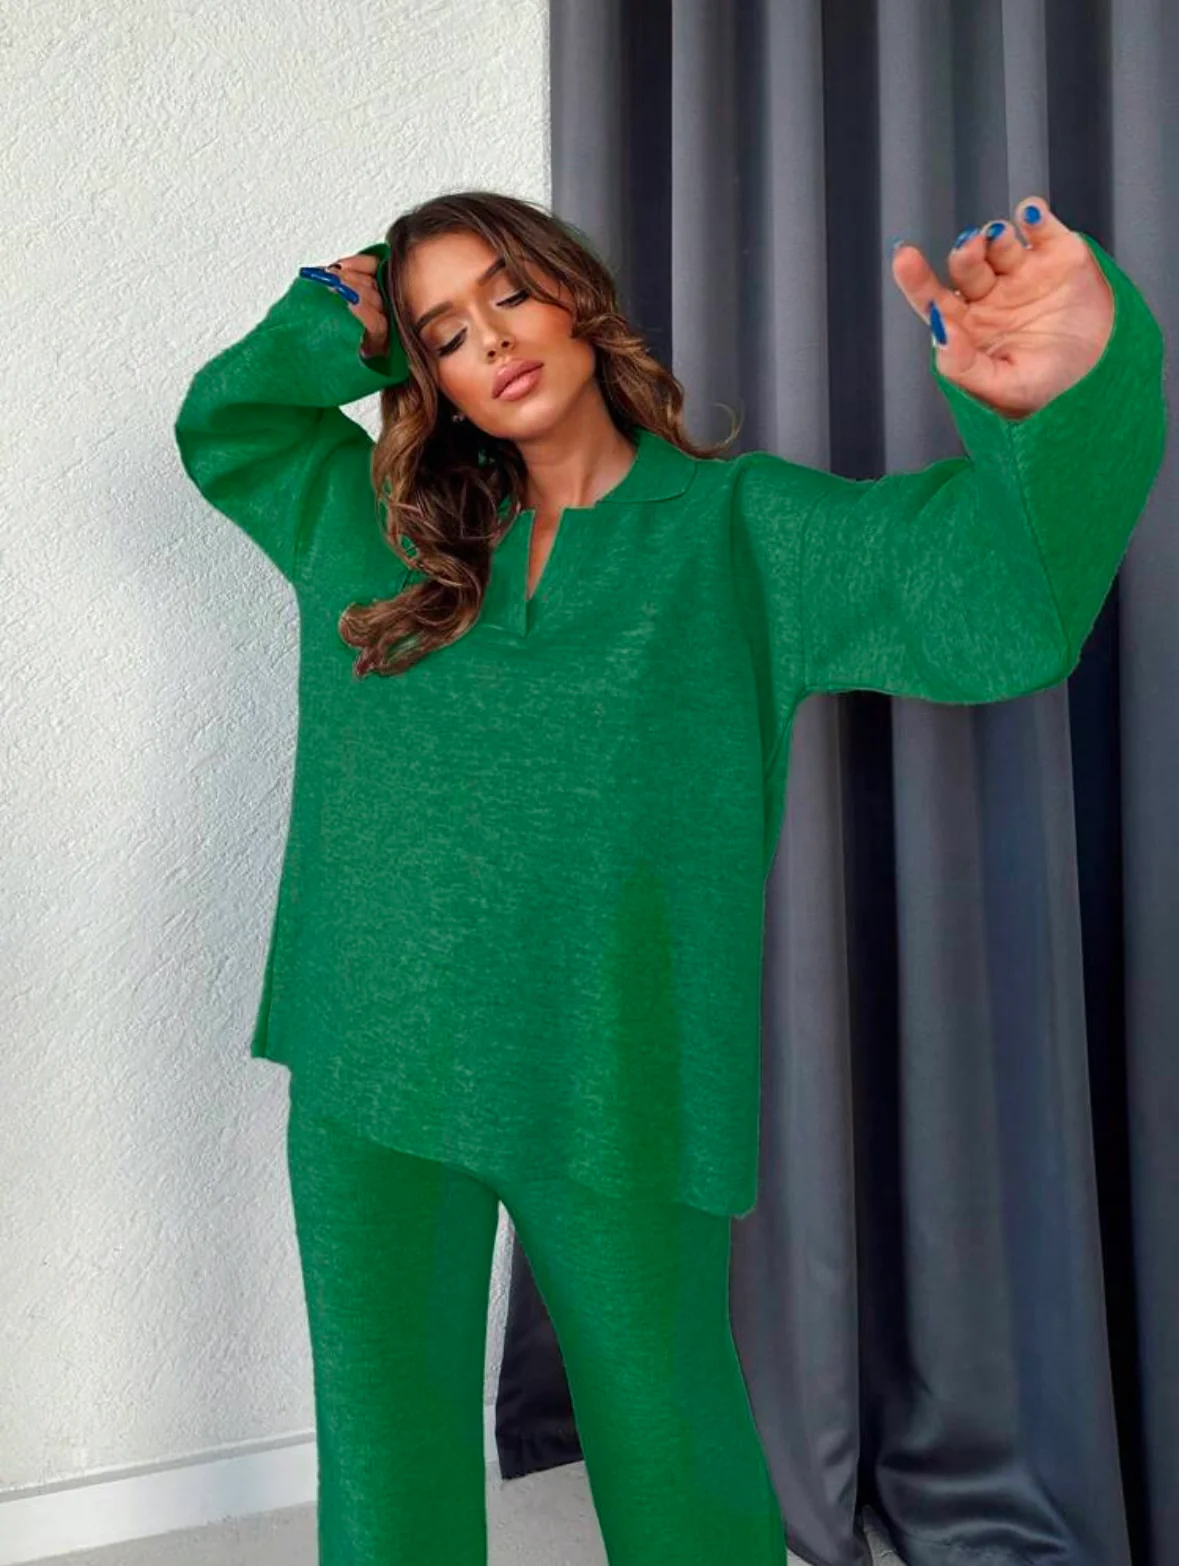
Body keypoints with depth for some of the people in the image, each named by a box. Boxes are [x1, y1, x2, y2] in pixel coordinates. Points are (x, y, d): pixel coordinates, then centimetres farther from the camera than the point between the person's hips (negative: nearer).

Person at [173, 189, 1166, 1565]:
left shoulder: (737, 525, -3)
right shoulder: (377, 521, 9)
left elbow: (999, 591, -16)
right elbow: (218, 421, 25)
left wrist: (1061, 398, -37)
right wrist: (344, 321, 9)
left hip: (616, 1083, -2)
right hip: (375, 1068, 3)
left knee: (667, 1437, 17)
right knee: (384, 1441, 19)